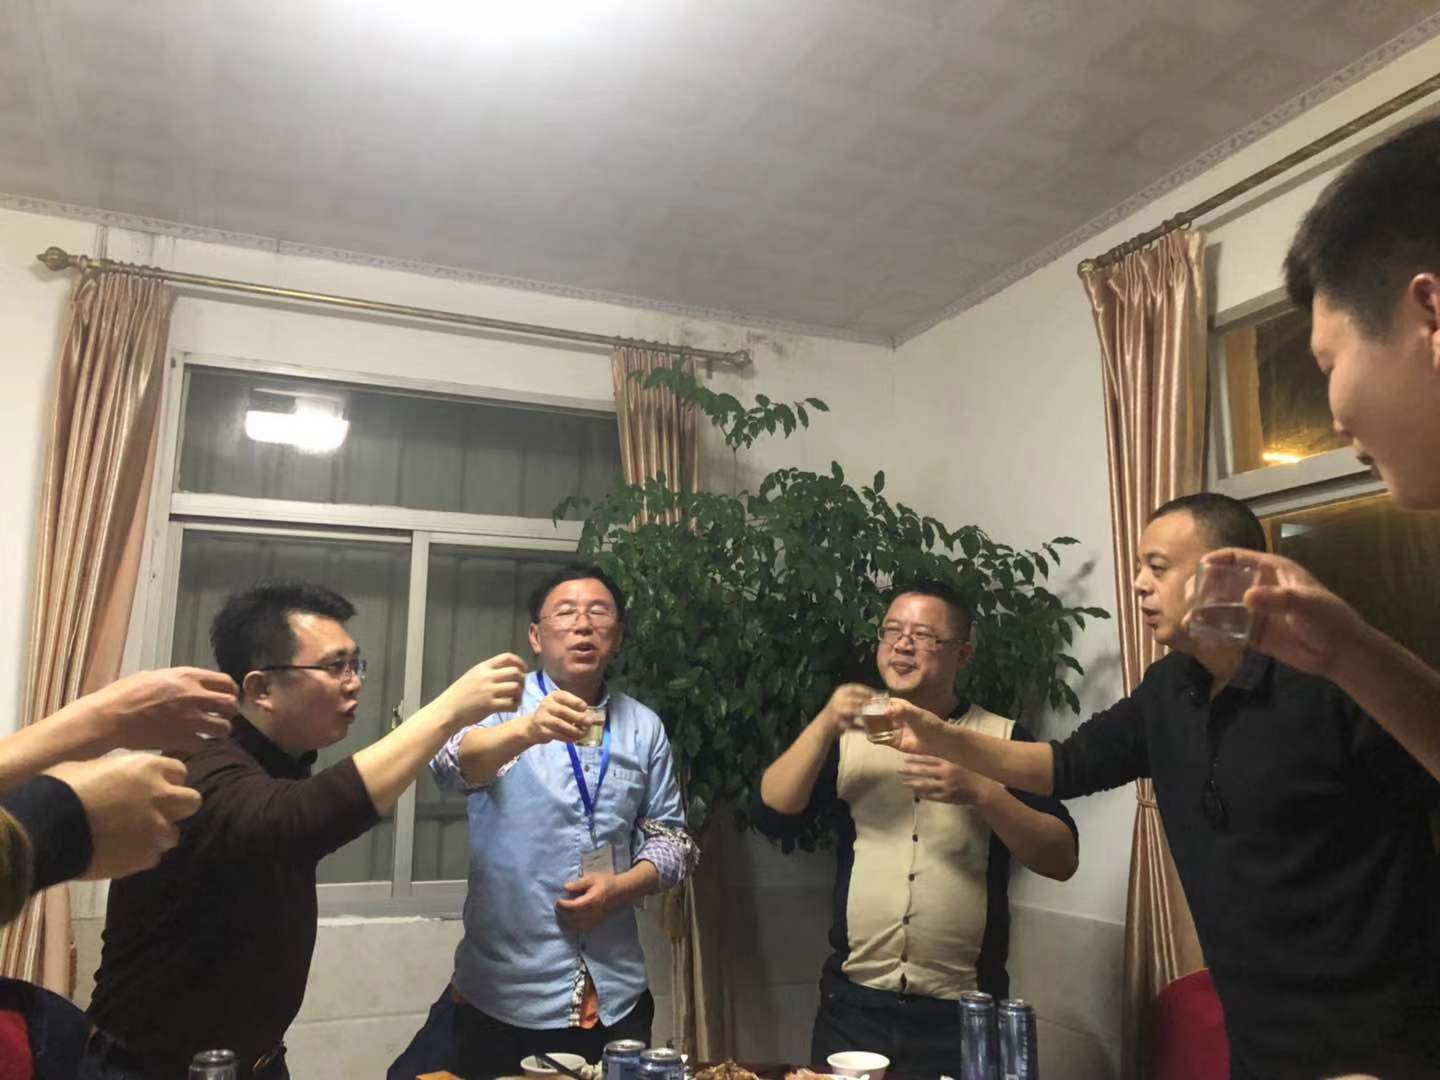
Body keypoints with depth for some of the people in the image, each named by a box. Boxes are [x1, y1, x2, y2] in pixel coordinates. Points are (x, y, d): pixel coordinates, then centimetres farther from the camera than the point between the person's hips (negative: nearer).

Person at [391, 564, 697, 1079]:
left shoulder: (644, 727, 4)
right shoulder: (503, 705, -5)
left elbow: (672, 839, 7)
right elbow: (453, 764, -25)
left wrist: (622, 886, -12)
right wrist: (528, 730, -44)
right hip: (502, 993, -2)